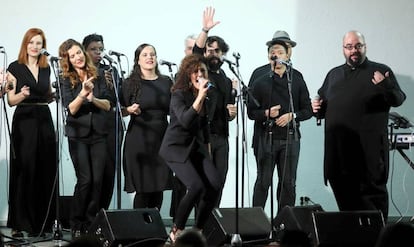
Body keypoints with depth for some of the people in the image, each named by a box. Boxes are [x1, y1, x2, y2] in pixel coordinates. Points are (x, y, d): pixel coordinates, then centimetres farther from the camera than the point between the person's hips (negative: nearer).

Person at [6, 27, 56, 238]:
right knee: (24, 172, -6)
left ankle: (41, 222, 7)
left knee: (45, 173, 2)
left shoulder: (46, 68, 12)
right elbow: (11, 100, -5)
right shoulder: (15, 67, -1)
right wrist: (22, 94, -24)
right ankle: (19, 224, -3)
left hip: (44, 120, 4)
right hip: (24, 121, -4)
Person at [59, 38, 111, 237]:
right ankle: (76, 225, 3)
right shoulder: (66, 81, -1)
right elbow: (71, 109, -10)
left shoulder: (98, 75, 6)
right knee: (85, 180, -9)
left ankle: (91, 223, 7)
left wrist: (93, 99, -15)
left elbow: (108, 105, 4)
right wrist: (83, 93, -26)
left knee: (97, 180, -3)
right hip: (78, 134, -2)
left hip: (98, 133, 2)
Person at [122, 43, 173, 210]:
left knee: (159, 187, 3)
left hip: (161, 139, 3)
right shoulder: (131, 83, 2)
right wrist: (130, 109, -18)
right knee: (142, 188, -6)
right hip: (139, 139, -3)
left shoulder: (166, 82, 11)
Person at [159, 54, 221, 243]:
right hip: (177, 148, -7)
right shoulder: (179, 95, -15)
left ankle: (198, 230, 3)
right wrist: (199, 97, -37)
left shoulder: (205, 94, 6)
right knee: (196, 186, -25)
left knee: (215, 185, -12)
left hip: (197, 146, 7)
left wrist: (207, 150, 24)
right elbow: (185, 121, -31)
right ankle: (176, 231, -8)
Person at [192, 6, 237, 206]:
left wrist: (232, 113, 6)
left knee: (219, 181, 6)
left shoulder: (226, 79, 20)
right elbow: (196, 51, -18)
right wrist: (205, 30, -32)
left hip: (221, 136, 6)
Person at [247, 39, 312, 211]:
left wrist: (291, 116, -10)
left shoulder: (297, 81, 8)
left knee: (288, 182, 2)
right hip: (266, 137, -1)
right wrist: (267, 113, -13)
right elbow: (251, 112, 5)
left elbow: (308, 111, 8)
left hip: (290, 138, 1)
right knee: (263, 182, -1)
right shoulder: (260, 82, 6)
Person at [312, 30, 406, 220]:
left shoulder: (380, 72, 5)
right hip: (339, 150, 5)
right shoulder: (334, 75, 19)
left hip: (369, 150, -5)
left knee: (373, 193, -5)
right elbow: (323, 107, 27)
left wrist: (386, 87, -23)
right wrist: (317, 109, 3)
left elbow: (398, 99, -2)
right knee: (344, 194, 10)